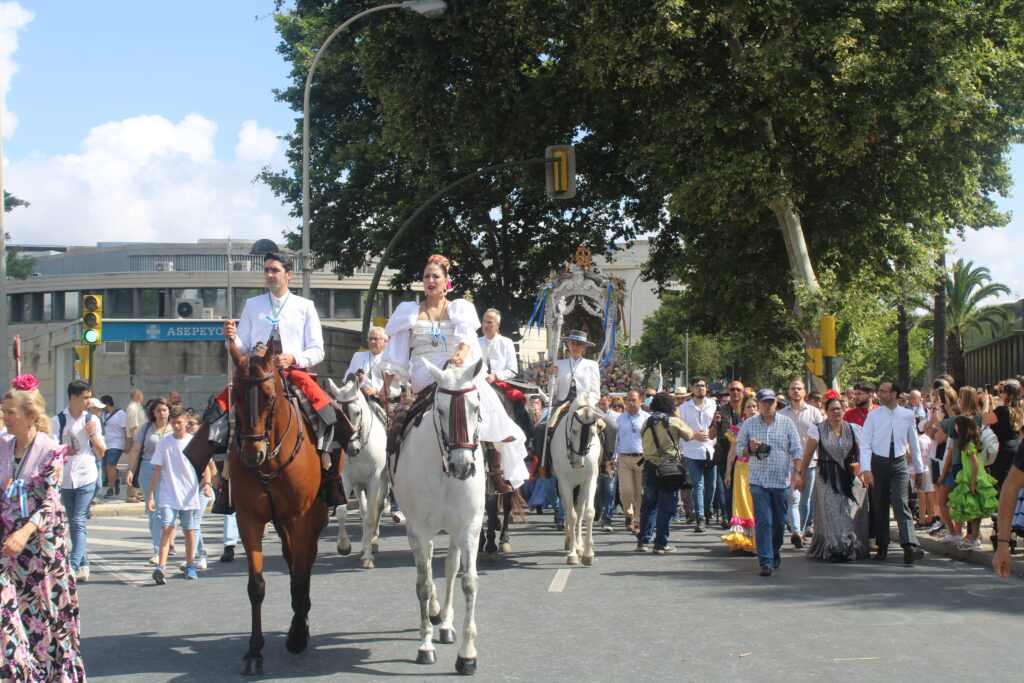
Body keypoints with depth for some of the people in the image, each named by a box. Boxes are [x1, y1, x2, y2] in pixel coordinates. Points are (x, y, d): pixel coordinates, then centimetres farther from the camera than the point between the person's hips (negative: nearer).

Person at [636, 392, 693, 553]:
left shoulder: (647, 423, 4)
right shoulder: (674, 422, -8)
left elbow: (644, 440, 11)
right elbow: (689, 435, 6)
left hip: (649, 467, 4)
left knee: (649, 505, 13)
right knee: (666, 507, 2)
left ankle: (642, 541, 13)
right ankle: (660, 543, 2)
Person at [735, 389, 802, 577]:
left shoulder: (787, 423, 5)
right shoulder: (748, 424, 4)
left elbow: (796, 450, 4)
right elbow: (738, 449, 8)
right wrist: (750, 449, -13)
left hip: (782, 481, 1)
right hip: (758, 481, -1)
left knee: (779, 522, 10)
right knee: (763, 522, -9)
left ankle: (775, 552, 34)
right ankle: (766, 562, -9)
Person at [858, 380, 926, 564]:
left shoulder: (907, 415, 3)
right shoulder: (873, 416, 0)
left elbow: (914, 443, 12)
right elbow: (865, 443, -4)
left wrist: (918, 468, 15)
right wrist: (866, 469, -14)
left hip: (900, 464, -1)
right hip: (878, 462, 1)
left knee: (901, 504, -13)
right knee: (879, 506, 7)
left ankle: (909, 547, -23)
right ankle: (882, 547, 17)